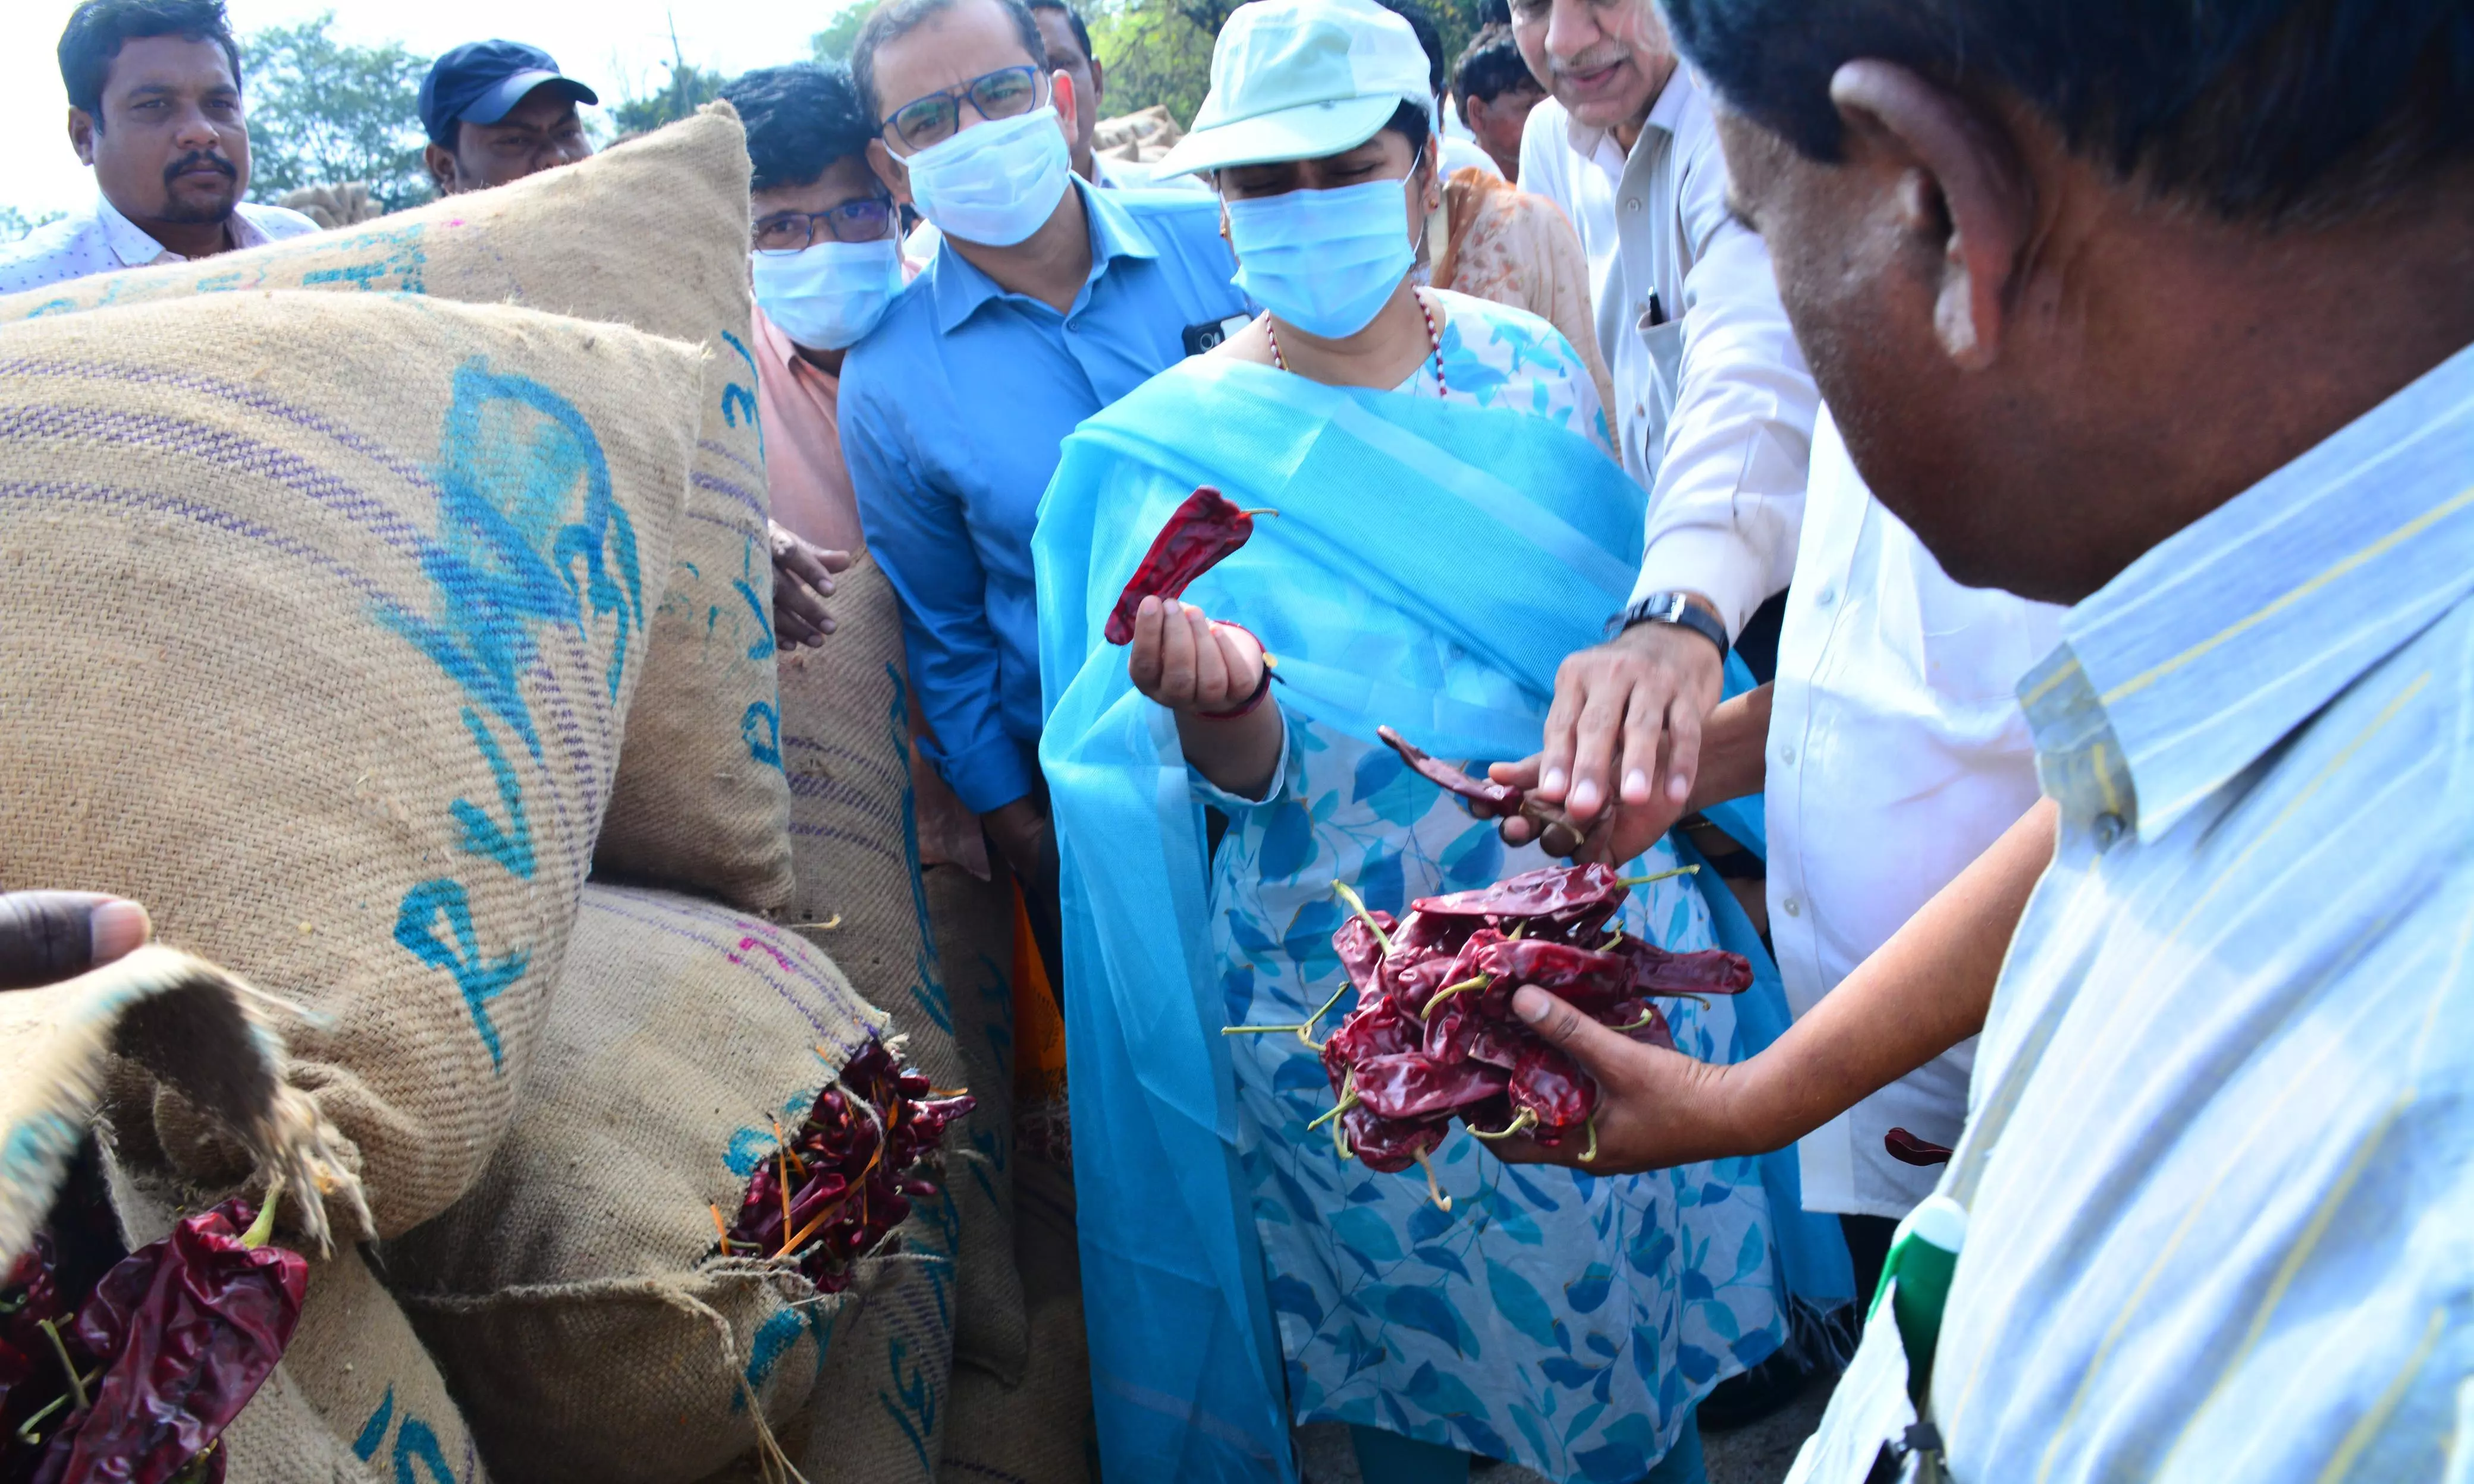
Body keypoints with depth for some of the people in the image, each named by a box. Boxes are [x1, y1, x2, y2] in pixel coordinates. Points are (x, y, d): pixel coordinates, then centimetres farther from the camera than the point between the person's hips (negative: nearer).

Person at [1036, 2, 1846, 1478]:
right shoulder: (1170, 448, -10)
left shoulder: (1527, 364, 0)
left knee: (1645, 1288, 17)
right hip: (1351, 1009, -3)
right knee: (1407, 1349, 12)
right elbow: (1239, 778, -12)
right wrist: (1219, 699, -32)